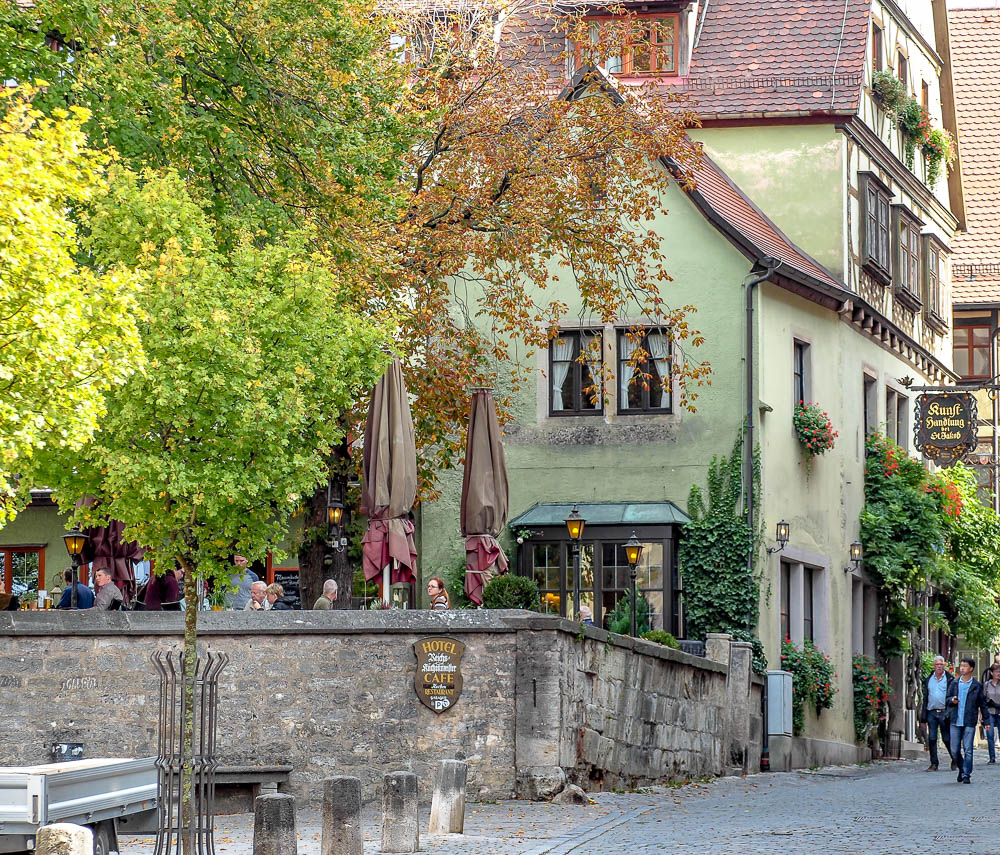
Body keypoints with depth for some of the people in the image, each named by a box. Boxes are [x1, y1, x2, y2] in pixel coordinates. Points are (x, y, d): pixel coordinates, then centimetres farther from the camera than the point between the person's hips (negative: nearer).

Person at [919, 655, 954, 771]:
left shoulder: (949, 679, 2)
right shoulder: (928, 680, 13)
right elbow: (925, 698, 15)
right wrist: (923, 715, 8)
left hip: (944, 713, -3)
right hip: (931, 712, 3)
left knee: (947, 739, 2)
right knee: (931, 739, -1)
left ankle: (955, 761, 19)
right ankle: (934, 764, 5)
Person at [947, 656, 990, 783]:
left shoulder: (977, 686, 2)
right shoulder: (954, 683, 9)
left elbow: (982, 704, 7)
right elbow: (947, 699, 14)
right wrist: (952, 700, -9)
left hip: (970, 722, -3)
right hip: (956, 721, 3)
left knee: (968, 750, -4)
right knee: (955, 750, 4)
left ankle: (966, 775, 4)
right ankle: (962, 769, 26)